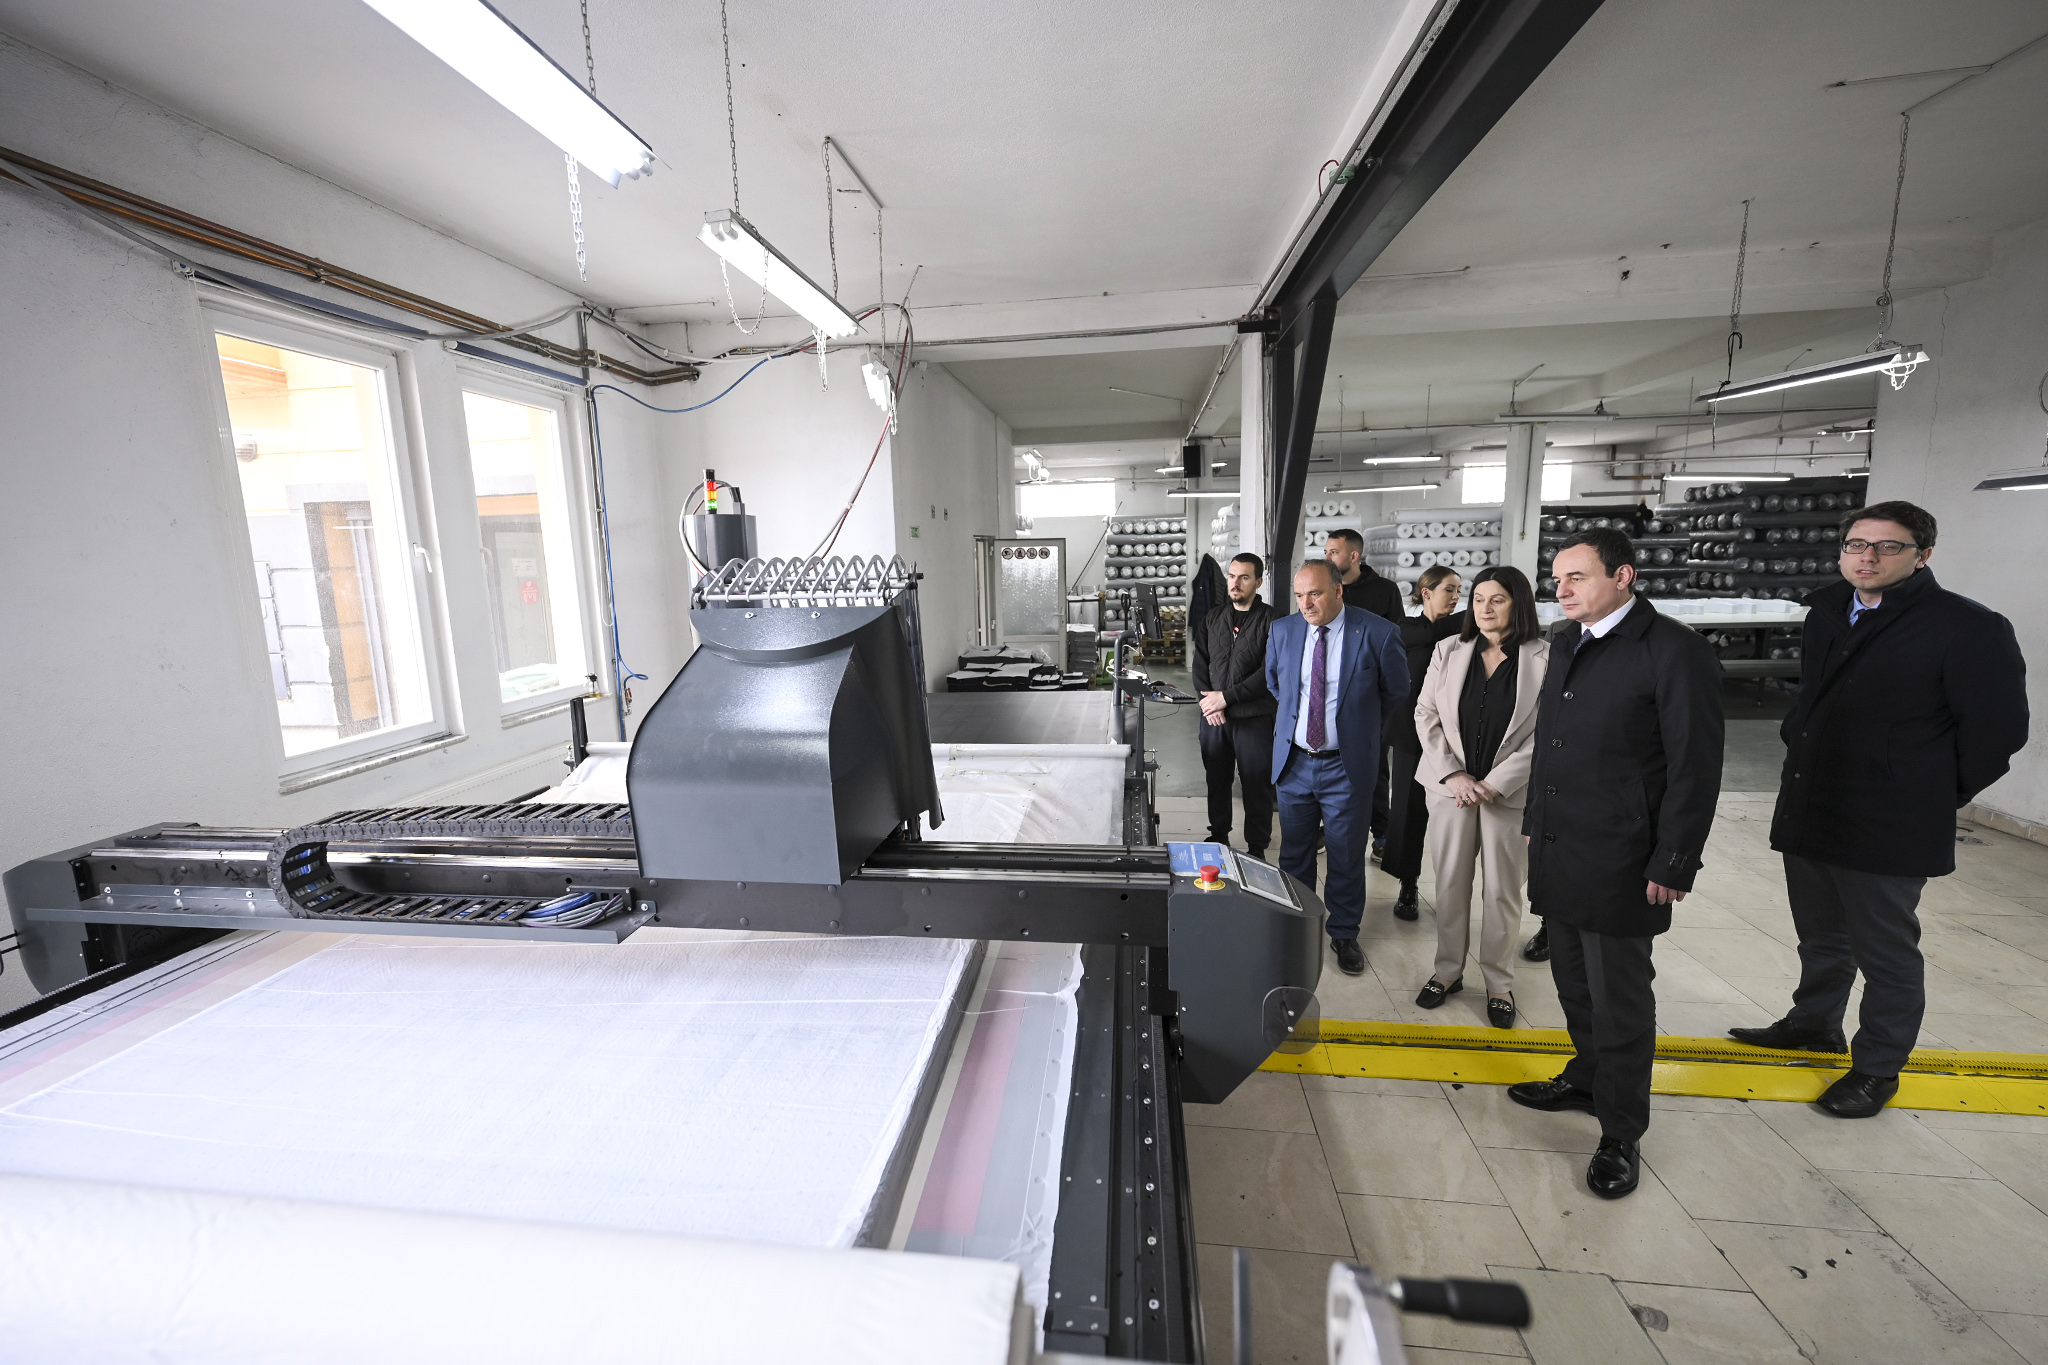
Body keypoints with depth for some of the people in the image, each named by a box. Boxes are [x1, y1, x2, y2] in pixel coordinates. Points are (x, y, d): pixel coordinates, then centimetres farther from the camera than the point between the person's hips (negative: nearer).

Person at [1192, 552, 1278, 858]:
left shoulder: (1270, 620, -6)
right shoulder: (1213, 618, 10)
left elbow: (1269, 673, -13)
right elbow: (1200, 662, 7)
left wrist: (1226, 697, -16)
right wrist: (1208, 699, -8)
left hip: (1253, 718, -4)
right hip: (1213, 716, 5)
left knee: (1256, 785, 4)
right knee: (1216, 780, 14)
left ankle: (1257, 848, 17)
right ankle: (1218, 837, 30)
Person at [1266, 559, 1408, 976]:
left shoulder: (1377, 633, -12)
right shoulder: (1281, 631, -2)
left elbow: (1396, 692, 4)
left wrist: (1356, 721, 10)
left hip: (1346, 765, -3)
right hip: (1294, 760, 3)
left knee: (1346, 856, 10)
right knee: (1293, 853, 14)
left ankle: (1344, 934, 30)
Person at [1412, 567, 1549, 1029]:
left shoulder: (1546, 659, -6)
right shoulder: (1448, 652, 3)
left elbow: (1545, 733, -8)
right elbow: (1426, 716, 3)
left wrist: (1495, 783, -13)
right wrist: (1453, 775, -7)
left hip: (1509, 792, -2)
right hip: (1451, 786, 2)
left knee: (1502, 890, 8)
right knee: (1450, 883, 10)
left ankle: (1499, 982, 25)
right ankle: (1448, 970, 26)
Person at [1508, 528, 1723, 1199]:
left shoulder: (1675, 650, -13)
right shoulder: (1565, 644, 10)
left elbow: (1695, 769, -13)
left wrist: (1673, 865, -13)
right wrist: (1535, 821, 16)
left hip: (1619, 864, -7)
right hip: (1558, 854, 7)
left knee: (1619, 1001, 6)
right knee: (1574, 984, 20)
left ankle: (1620, 1136, 22)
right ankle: (1586, 1077, 40)